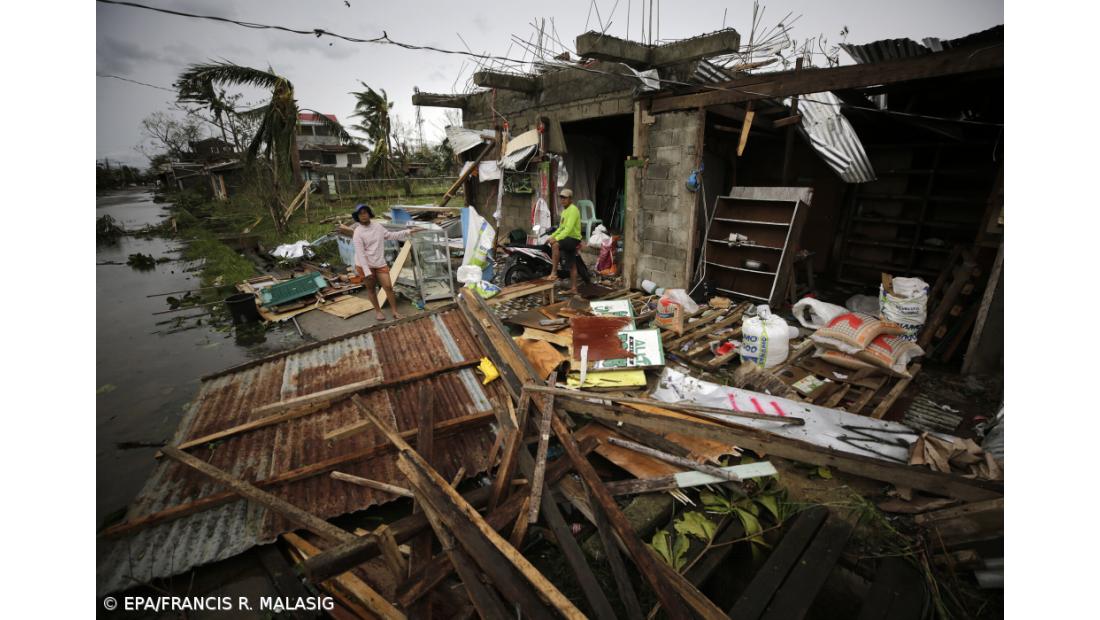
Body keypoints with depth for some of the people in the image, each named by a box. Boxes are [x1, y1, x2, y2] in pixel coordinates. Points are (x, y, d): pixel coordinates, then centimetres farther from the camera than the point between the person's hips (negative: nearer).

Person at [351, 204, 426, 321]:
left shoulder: (377, 226, 2)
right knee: (371, 289, 10)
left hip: (380, 263, 4)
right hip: (365, 266, -4)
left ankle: (395, 311, 10)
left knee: (388, 286, 0)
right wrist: (367, 271, -20)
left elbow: (391, 235, 14)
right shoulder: (357, 233, -13)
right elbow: (360, 253, -16)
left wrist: (409, 231, 10)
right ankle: (377, 311, 28)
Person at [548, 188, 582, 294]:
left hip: (573, 238, -10)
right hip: (568, 239, 10)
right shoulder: (564, 210, 17)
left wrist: (556, 238, -34)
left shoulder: (573, 210, -14)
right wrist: (551, 236, 9)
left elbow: (569, 228, -26)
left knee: (555, 245, -34)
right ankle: (573, 288, 20)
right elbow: (561, 227, 23)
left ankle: (554, 272, -29)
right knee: (572, 265, 13)